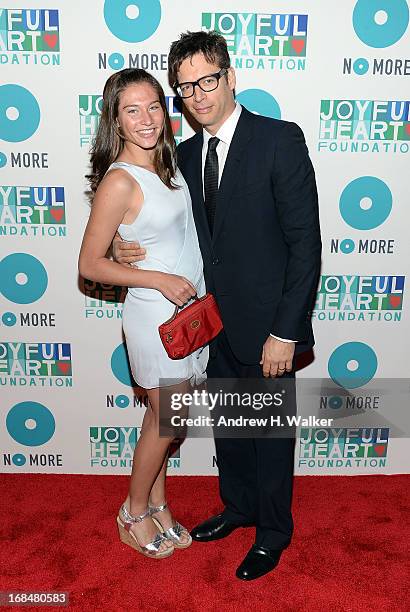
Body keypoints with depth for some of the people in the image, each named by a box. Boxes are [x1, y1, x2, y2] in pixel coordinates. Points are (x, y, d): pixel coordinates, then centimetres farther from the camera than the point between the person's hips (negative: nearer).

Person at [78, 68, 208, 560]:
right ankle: (134, 512, 32)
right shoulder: (119, 181, -19)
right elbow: (90, 264, -16)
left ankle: (157, 504, 38)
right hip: (156, 315, -7)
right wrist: (158, 279, -21)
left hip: (190, 307, 7)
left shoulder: (166, 160, 5)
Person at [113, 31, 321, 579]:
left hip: (266, 328, -6)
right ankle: (238, 506, 47)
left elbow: (306, 243, -16)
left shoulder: (280, 140, -13)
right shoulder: (186, 154, 7)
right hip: (216, 324, 6)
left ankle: (273, 532, 36)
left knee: (270, 433, 12)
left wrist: (285, 333, -18)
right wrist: (128, 249, -5)